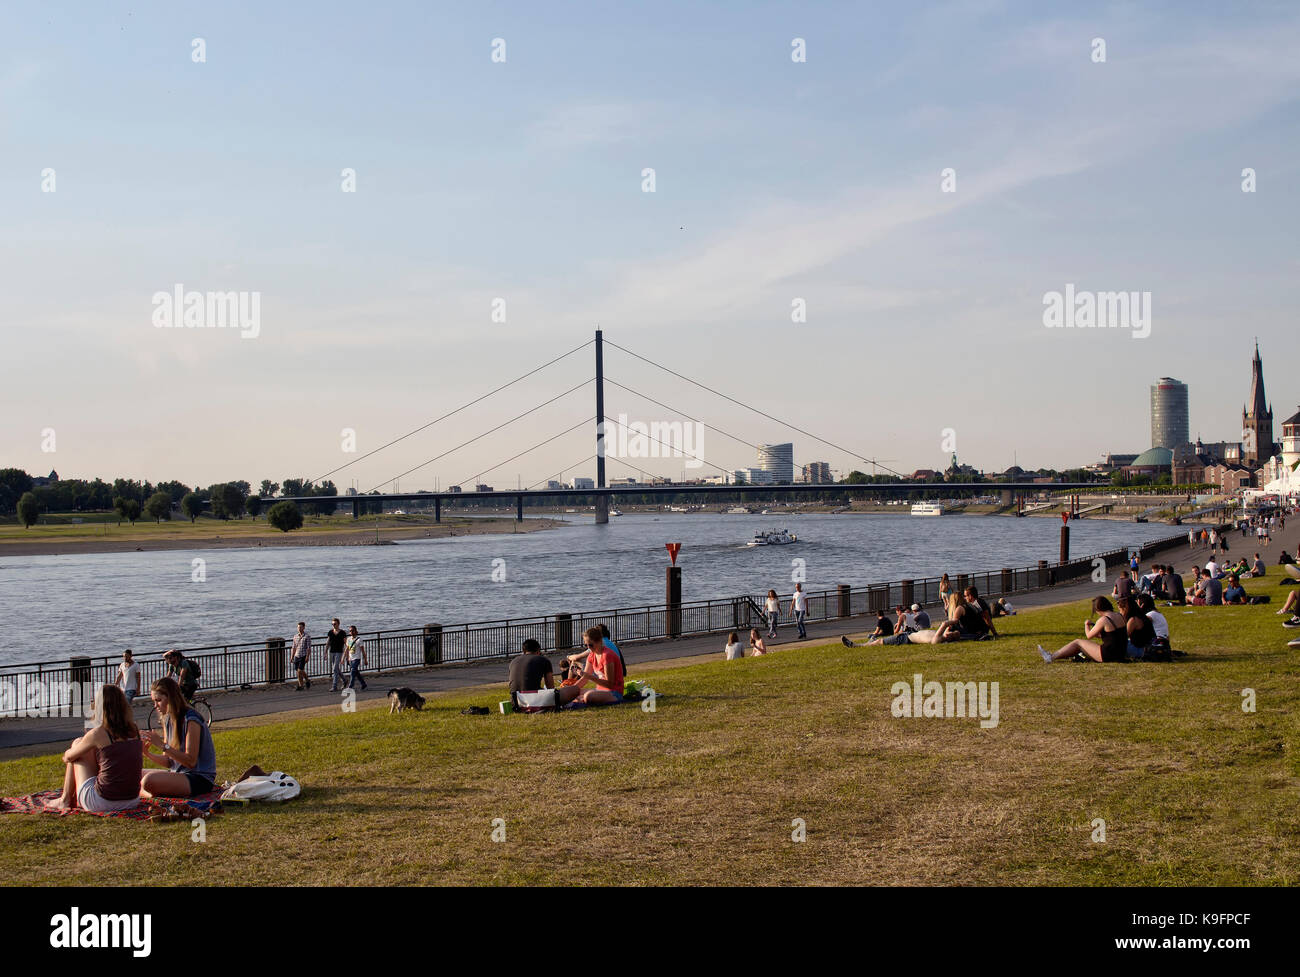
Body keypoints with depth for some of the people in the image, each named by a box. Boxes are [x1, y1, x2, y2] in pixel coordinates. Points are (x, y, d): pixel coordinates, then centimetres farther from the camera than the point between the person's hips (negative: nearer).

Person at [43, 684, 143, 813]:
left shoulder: (98, 734, -12)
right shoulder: (134, 730, 2)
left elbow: (68, 756, 4)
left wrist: (67, 755, 30)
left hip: (102, 803, -5)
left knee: (77, 743, 14)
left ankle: (65, 800, 28)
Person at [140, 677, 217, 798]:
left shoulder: (191, 720, -16)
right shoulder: (168, 720, 10)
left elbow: (190, 761, -20)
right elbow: (168, 762, 9)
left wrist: (162, 745, -23)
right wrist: (147, 753, -8)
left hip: (200, 778, -9)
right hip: (177, 773, 9)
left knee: (149, 781, -29)